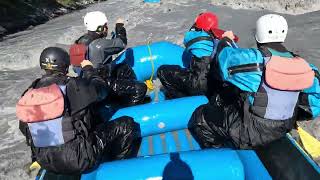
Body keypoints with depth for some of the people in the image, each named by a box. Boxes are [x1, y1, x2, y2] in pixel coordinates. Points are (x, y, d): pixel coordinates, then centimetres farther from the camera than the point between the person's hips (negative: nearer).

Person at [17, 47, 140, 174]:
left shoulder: (29, 94, 1)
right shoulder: (72, 85, -18)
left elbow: (24, 130, 12)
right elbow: (101, 89, -2)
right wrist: (88, 70, 14)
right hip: (79, 160, -7)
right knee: (127, 124, 0)